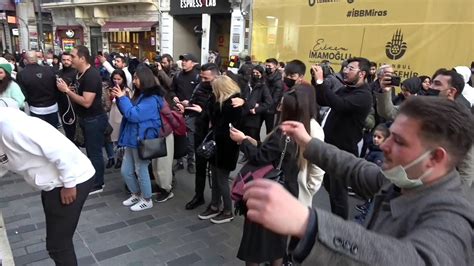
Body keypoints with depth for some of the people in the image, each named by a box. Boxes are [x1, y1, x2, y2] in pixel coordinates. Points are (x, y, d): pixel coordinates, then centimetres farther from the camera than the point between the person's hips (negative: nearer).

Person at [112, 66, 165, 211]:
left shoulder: (152, 99, -19)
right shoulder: (140, 95, 10)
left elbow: (134, 115, -24)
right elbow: (127, 112, 17)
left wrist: (122, 98, -16)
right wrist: (119, 98, 3)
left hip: (142, 140, -9)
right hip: (133, 139, 9)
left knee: (141, 171, 5)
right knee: (125, 171, 15)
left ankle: (147, 200, 24)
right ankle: (136, 194, 34)